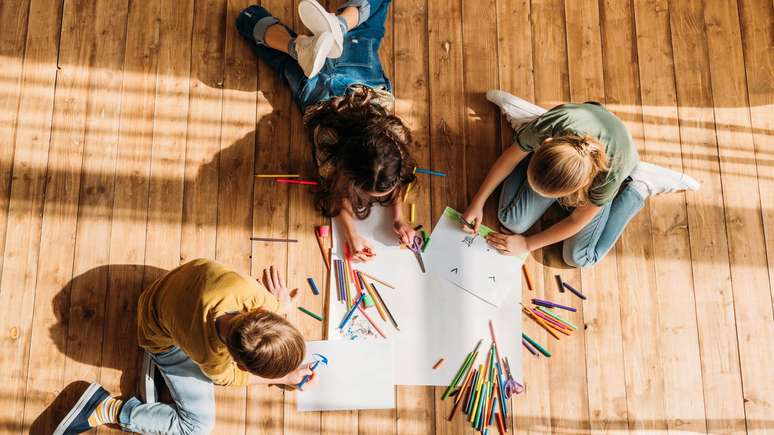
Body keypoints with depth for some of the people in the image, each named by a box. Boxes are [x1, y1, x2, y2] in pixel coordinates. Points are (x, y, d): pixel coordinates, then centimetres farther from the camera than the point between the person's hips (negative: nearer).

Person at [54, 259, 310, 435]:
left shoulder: (250, 290, -40)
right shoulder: (211, 357, -41)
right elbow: (226, 377, -14)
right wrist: (281, 379, -7)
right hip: (163, 337, -5)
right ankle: (106, 409, 7)